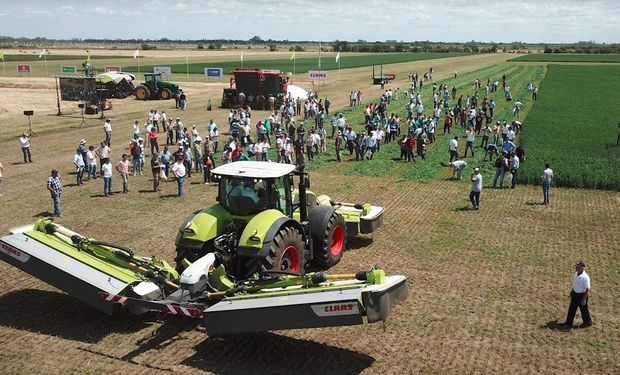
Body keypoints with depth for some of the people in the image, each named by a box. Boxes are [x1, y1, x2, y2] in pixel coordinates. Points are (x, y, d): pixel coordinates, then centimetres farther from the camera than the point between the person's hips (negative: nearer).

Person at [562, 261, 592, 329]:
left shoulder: (585, 277, -28)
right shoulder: (576, 274, -2)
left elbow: (588, 289, -24)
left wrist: (584, 299, -23)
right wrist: (571, 293, 20)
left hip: (582, 295, -8)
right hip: (575, 293, 8)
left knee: (584, 310, 13)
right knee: (571, 309, 14)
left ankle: (587, 322, 36)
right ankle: (568, 323, 26)